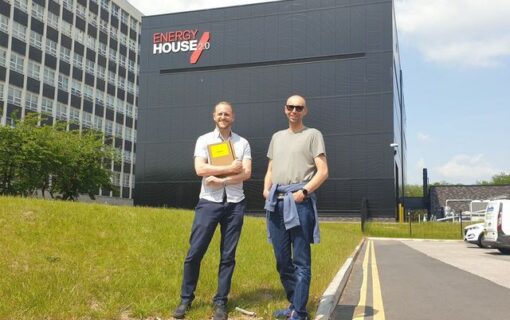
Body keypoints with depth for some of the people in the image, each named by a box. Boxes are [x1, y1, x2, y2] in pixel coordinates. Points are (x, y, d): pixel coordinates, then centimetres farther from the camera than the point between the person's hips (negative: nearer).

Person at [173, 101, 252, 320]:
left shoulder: (243, 143, 8)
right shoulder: (204, 140, 4)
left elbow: (246, 173, -4)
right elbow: (200, 169, -10)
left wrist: (220, 180, -14)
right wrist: (230, 169, -11)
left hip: (235, 204, 1)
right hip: (209, 202, -1)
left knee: (228, 256, 6)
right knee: (195, 252, -1)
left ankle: (220, 302, 17)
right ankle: (186, 299, 14)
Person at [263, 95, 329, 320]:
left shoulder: (313, 134, 5)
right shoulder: (277, 137, 22)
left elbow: (323, 171, -4)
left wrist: (304, 191, -15)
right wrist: (266, 189, 5)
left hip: (299, 201, -6)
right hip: (276, 202, 6)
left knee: (301, 261, -4)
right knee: (282, 260, 10)